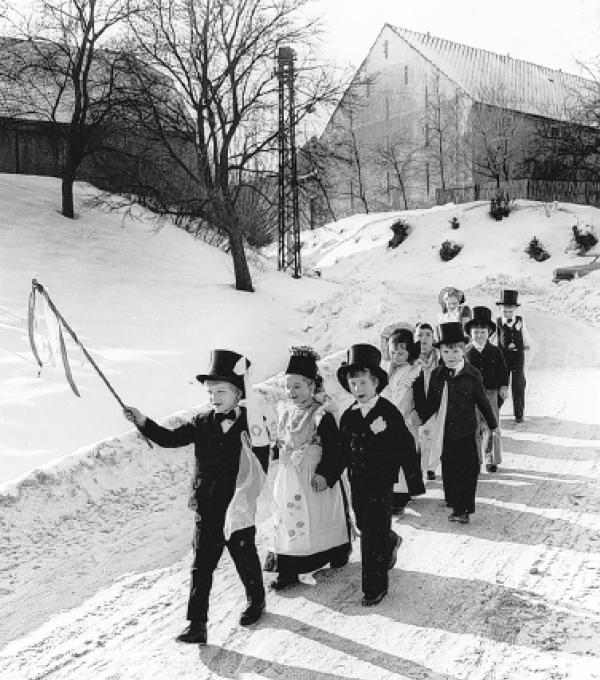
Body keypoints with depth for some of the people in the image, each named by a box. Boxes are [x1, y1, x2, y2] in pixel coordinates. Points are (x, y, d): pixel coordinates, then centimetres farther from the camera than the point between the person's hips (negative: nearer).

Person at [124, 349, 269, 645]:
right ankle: (196, 624, 10)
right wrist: (143, 422, -16)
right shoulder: (201, 424, 1)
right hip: (206, 510, 3)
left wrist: (248, 496, -18)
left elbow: (260, 468, -9)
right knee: (201, 567, 3)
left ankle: (256, 601, 42)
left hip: (239, 510, -3)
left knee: (246, 559, 16)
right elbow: (171, 438, -2)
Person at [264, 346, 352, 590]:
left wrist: (326, 474, -20)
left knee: (321, 520, 7)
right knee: (287, 521, 6)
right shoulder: (286, 413, 6)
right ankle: (287, 571, 13)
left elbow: (335, 451, -15)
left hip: (316, 481, -6)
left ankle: (338, 555, 32)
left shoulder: (323, 416, -15)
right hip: (288, 481, 6)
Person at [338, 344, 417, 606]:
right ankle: (390, 542, 49)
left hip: (381, 483, -5)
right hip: (357, 483, 5)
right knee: (364, 527, 17)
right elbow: (342, 451, 8)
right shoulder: (348, 416, 4)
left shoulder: (389, 413, -10)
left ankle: (376, 585, 9)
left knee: (374, 535, -2)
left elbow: (407, 447, -10)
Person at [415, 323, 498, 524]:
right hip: (445, 431, 3)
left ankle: (463, 509, 11)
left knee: (466, 469, 1)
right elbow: (431, 403, 8)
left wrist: (493, 425, 12)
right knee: (448, 468, 11)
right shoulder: (437, 376, 1)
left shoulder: (472, 376, -7)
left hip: (465, 431, -3)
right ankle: (454, 502, 28)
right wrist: (420, 418, -6)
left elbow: (482, 402, 3)